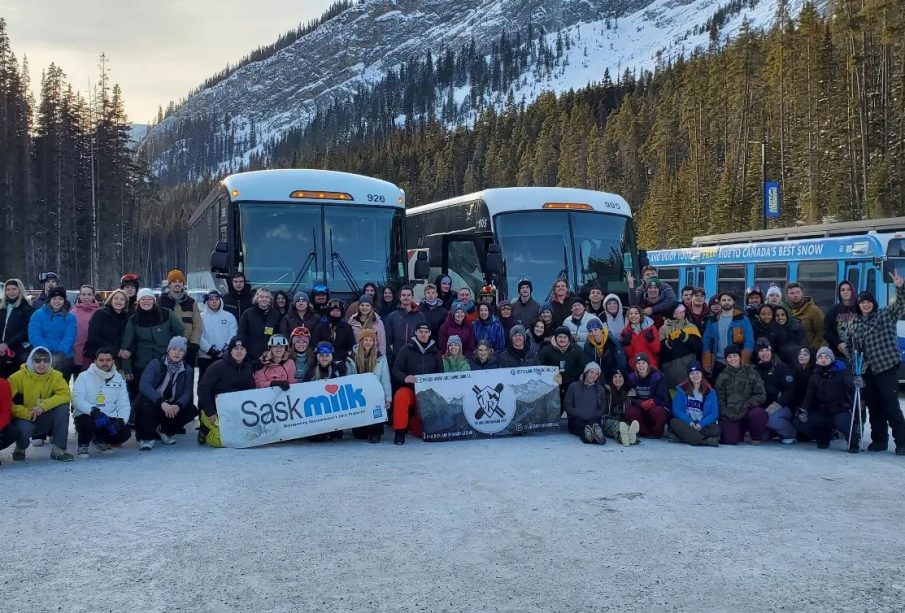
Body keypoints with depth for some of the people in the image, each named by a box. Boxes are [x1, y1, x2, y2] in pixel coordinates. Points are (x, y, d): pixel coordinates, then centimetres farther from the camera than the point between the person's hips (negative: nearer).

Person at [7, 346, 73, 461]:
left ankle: (58, 449, -16)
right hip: (24, 419, -2)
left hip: (45, 421, 2)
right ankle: (20, 448, 3)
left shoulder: (55, 376, -5)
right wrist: (26, 413, -29)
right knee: (23, 428, -37)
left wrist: (43, 406, -32)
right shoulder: (18, 377, -11)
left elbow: (66, 395, -20)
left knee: (63, 407, -25)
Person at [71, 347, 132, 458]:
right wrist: (93, 410, -35)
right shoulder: (84, 377, -5)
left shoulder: (118, 379, 7)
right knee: (89, 422, -38)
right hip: (87, 416, -4)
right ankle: (83, 446, -1)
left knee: (125, 432, -22)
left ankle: (100, 440, 15)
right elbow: (77, 399, -18)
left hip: (109, 420, 4)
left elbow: (123, 404, 2)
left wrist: (121, 420, -19)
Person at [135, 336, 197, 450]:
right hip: (153, 403, -4)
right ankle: (147, 437, -15)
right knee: (146, 402, -36)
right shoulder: (156, 364, -12)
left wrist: (178, 405, -34)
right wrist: (162, 403, -41)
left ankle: (165, 430, 6)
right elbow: (144, 385, -27)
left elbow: (187, 392, -11)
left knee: (191, 410, -20)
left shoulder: (187, 370, 0)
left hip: (172, 406, 4)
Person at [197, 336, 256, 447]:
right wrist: (210, 413, -19)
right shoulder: (218, 366, -13)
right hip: (214, 410, -6)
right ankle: (205, 432, 7)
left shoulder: (248, 368, 5)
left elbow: (252, 391, 11)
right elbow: (202, 389, -15)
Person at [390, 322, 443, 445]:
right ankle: (400, 432, -25)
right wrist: (405, 378, -26)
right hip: (409, 388, -3)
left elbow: (440, 374, 13)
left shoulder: (435, 352, 11)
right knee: (400, 396, -36)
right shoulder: (406, 349, 1)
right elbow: (396, 370, -5)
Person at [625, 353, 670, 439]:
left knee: (657, 411, -37)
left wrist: (651, 402, -24)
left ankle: (657, 432, -7)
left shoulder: (657, 376, -14)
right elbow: (629, 398, -5)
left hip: (658, 406, -3)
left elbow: (662, 398, -15)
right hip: (641, 409, 3)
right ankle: (645, 432, -3)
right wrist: (641, 404, -20)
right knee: (629, 412, -26)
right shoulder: (632, 377, -2)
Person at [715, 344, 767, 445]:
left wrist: (746, 405, -16)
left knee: (758, 414, -35)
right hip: (730, 415, 0)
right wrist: (728, 414, -12)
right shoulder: (722, 377, 9)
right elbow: (720, 400, 5)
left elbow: (761, 395, -1)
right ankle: (741, 432, 17)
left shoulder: (751, 373, 5)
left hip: (749, 411, 0)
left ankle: (756, 437, -3)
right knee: (731, 440, -22)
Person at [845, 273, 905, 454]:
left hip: (886, 367, -5)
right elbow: (847, 344, 21)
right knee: (873, 407, 10)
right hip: (867, 370, 5)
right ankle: (879, 440, 19)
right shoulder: (854, 323, 13)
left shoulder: (885, 314, 2)